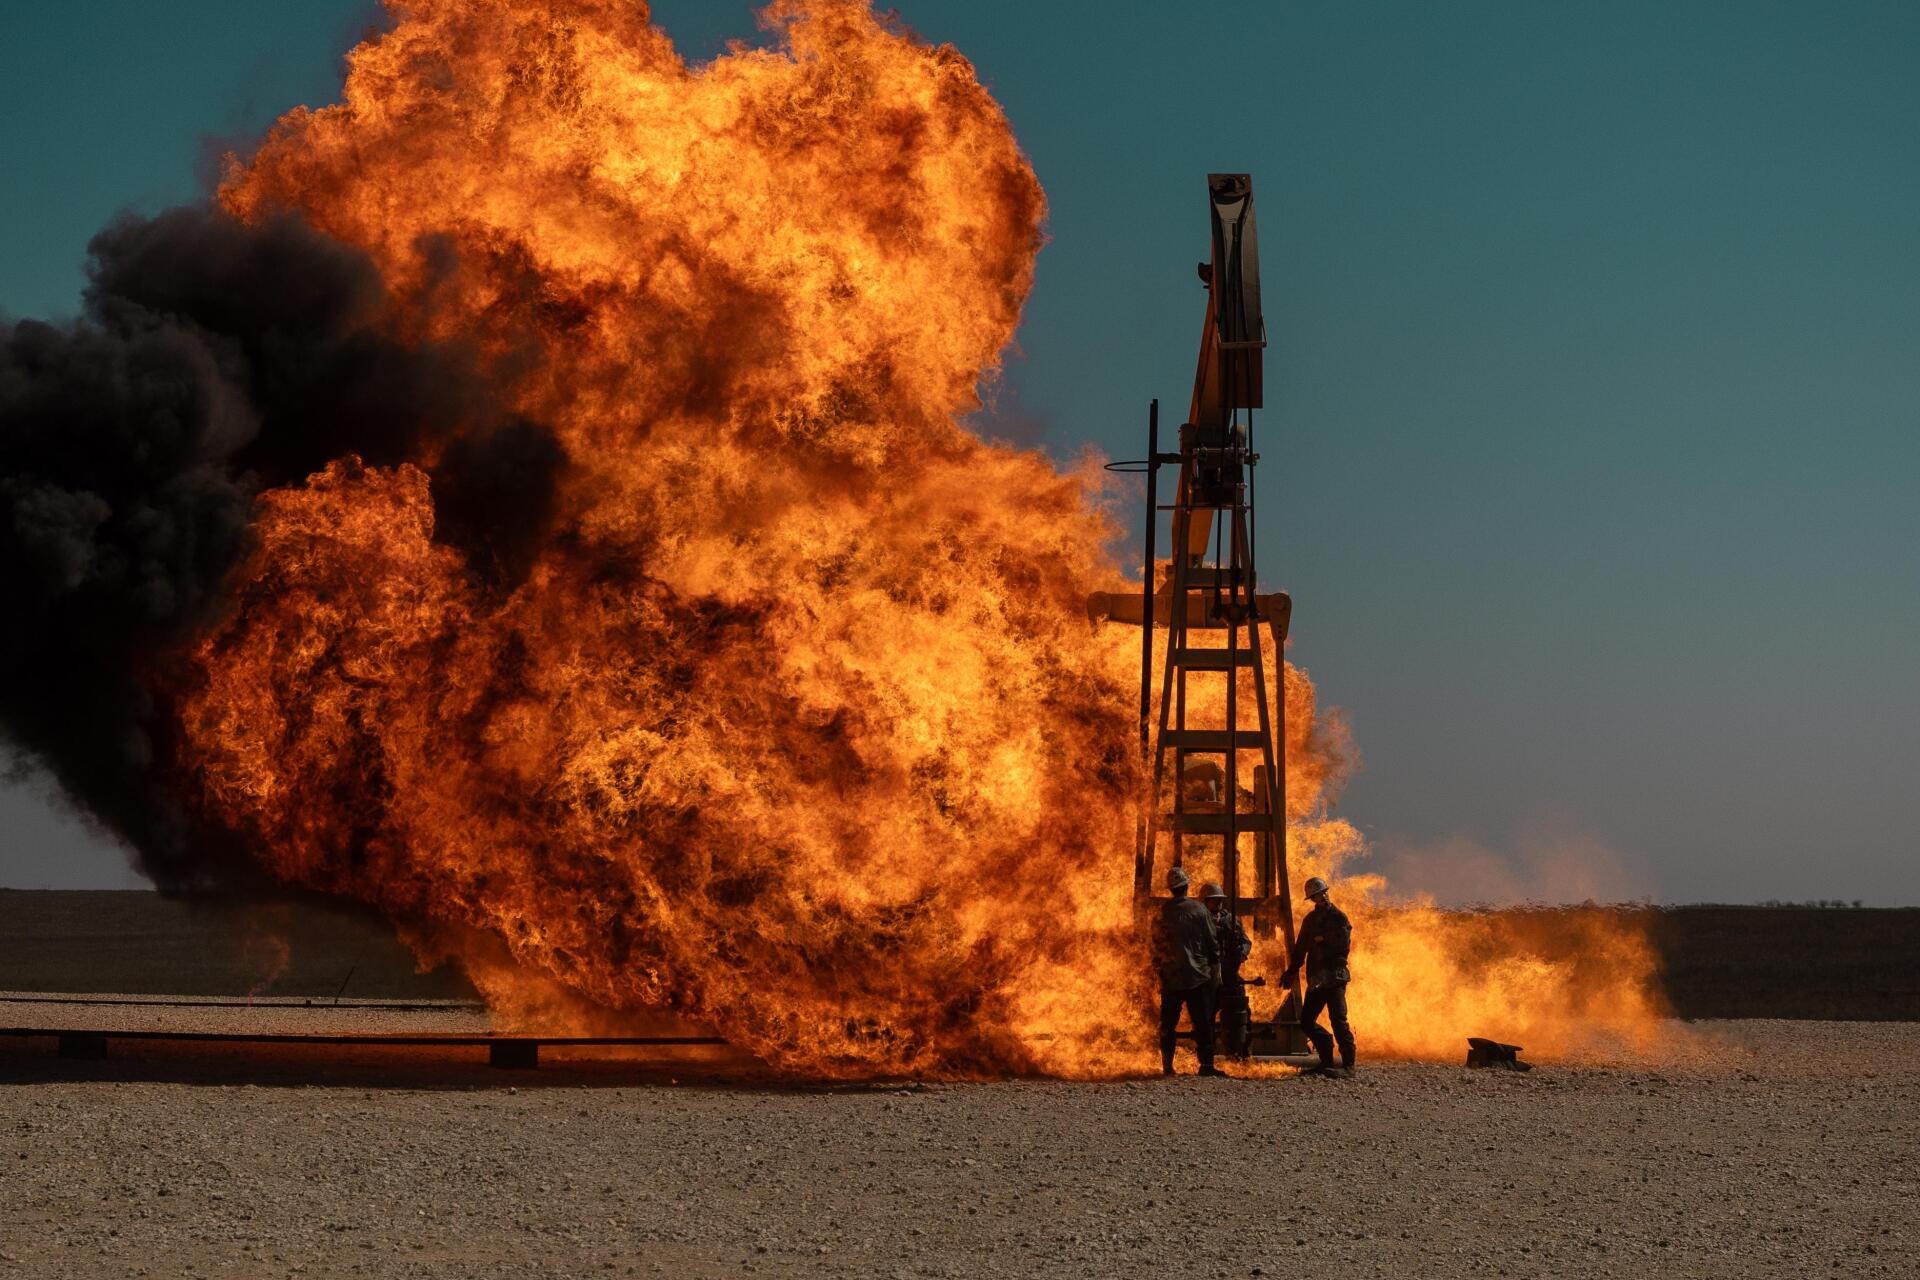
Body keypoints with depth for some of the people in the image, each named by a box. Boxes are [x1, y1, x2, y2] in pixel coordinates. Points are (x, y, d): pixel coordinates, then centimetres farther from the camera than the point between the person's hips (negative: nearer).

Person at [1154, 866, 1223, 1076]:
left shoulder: (1163, 913, 0)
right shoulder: (1198, 910, -5)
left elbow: (1156, 943, 7)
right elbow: (1212, 941, 0)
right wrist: (1215, 963, 13)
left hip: (1170, 975, 2)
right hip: (1197, 976, -2)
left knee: (1168, 1023, 9)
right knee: (1202, 1022, -1)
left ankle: (1167, 1066, 9)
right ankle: (1206, 1064, -7)